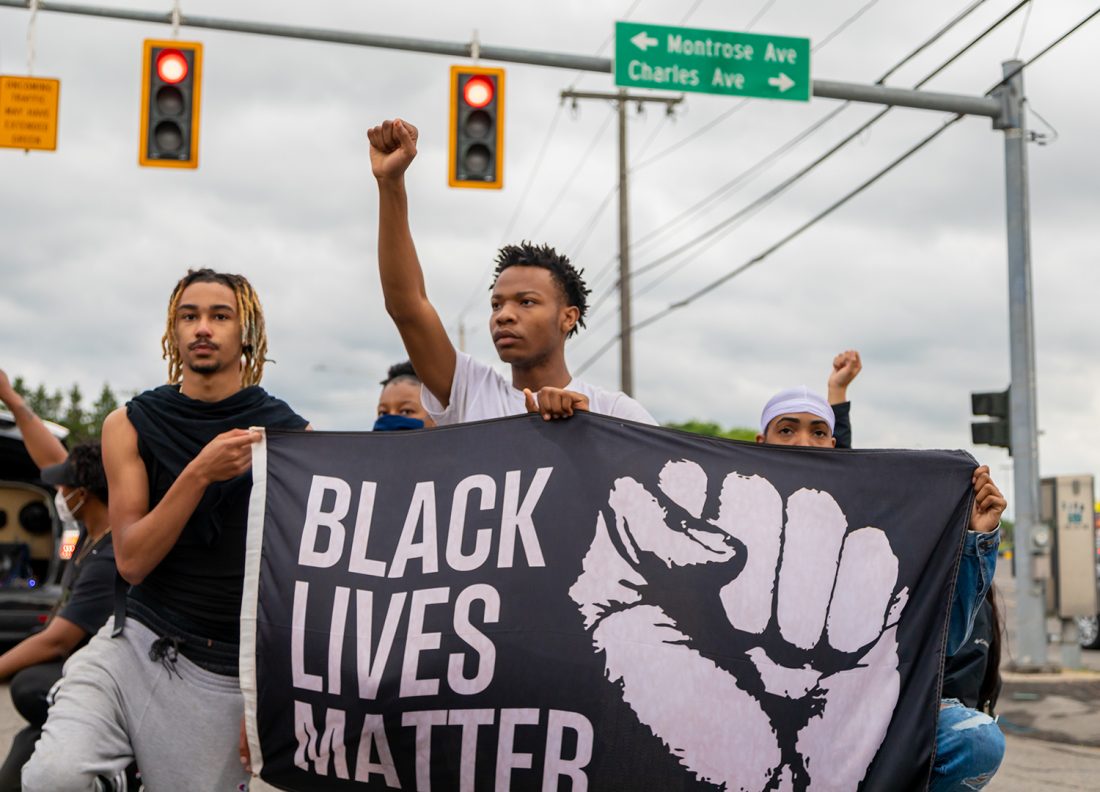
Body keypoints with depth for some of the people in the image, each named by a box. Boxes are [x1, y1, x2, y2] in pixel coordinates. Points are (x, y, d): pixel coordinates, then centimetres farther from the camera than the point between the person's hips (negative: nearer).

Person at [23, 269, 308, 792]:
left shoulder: (292, 435, -2)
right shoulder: (131, 425, 2)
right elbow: (132, 561, -5)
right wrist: (200, 473, -18)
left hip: (230, 670, 0)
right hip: (137, 646, 1)